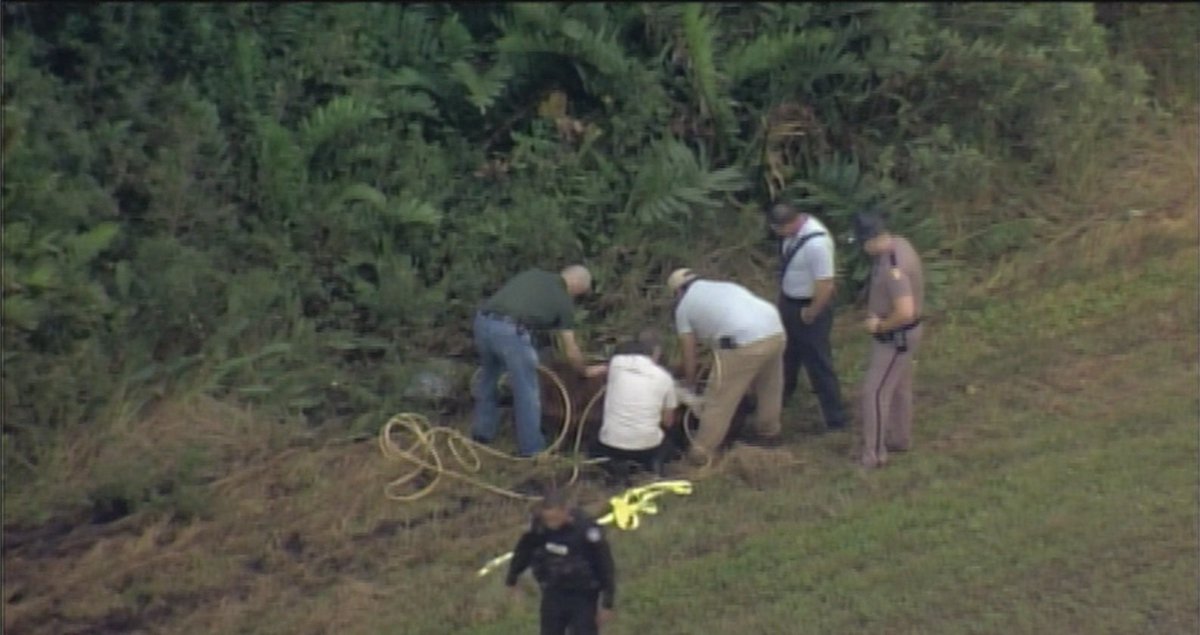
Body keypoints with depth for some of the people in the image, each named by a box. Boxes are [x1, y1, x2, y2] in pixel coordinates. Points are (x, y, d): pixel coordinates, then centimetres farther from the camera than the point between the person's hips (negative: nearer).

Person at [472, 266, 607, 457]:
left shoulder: (531, 273, 26)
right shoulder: (564, 301, 14)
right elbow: (570, 350, 21)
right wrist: (586, 371, 38)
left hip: (483, 320, 6)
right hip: (510, 331, -6)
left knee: (488, 377, 28)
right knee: (527, 391, 11)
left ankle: (482, 432, 41)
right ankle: (531, 448, 20)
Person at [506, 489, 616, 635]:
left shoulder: (586, 530, -25)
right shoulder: (538, 526, -13)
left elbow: (605, 566, -16)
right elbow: (524, 551, 7)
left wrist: (607, 604, -13)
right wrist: (511, 579, 19)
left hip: (583, 597, -4)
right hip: (553, 594, 4)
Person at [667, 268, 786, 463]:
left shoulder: (684, 306, 16)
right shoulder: (726, 286, 34)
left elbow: (689, 355, 17)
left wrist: (689, 385, 32)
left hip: (743, 343, -7)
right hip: (776, 331, 7)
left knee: (720, 400, 3)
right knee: (769, 388, 28)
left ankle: (701, 451, 8)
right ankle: (769, 433, 44)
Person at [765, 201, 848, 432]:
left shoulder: (816, 243, -35)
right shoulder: (795, 228, -7)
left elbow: (825, 285, -31)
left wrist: (810, 314, -19)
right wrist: (784, 297, 14)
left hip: (809, 307, -9)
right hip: (789, 301, 9)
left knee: (818, 363, 3)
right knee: (787, 354, 28)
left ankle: (835, 418, 16)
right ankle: (781, 395, 52)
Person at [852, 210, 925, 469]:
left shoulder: (893, 268, -33)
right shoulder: (898, 243, -3)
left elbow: (905, 312, -38)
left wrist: (879, 326, -20)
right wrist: (877, 317, 5)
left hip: (896, 337, -10)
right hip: (898, 334, 10)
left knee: (874, 392, -2)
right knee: (898, 388, 23)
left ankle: (873, 455, 6)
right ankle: (899, 439, 39)